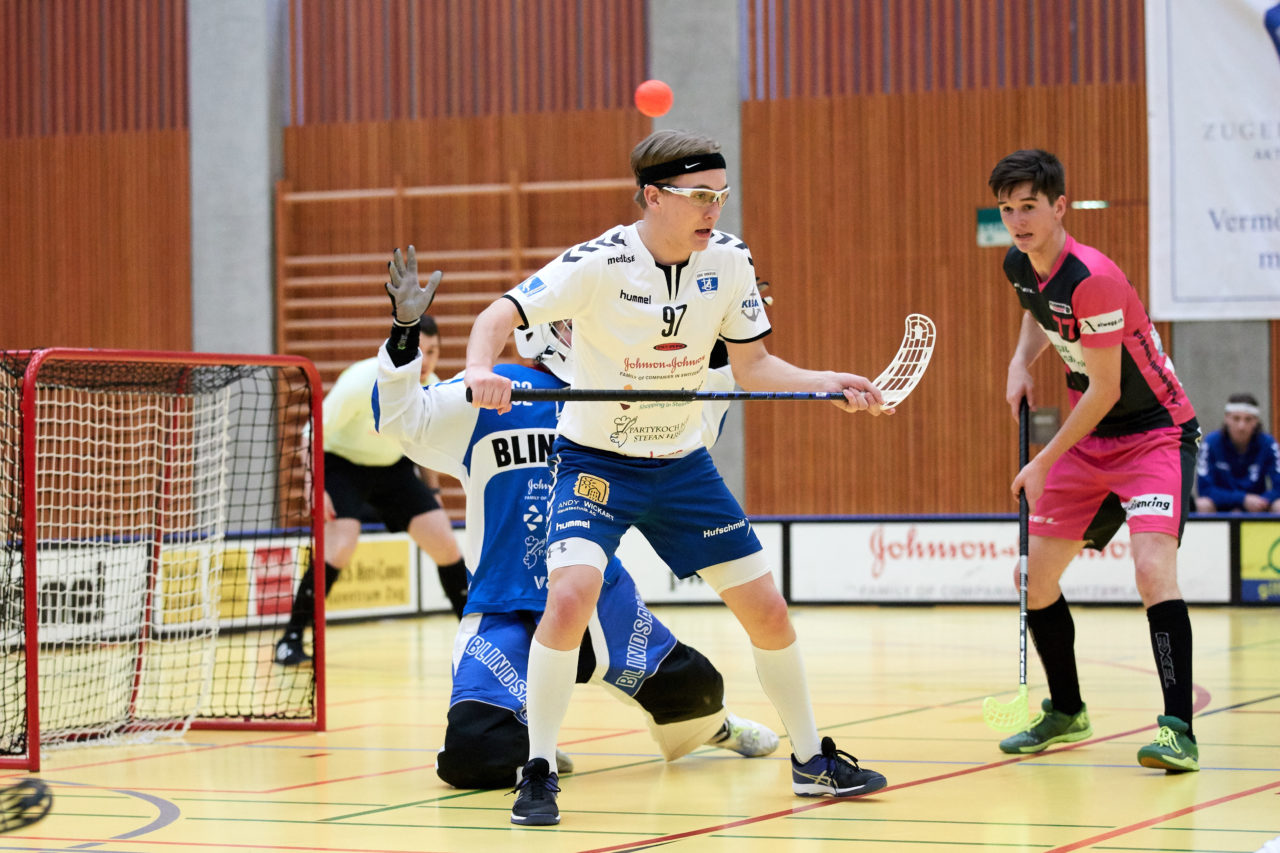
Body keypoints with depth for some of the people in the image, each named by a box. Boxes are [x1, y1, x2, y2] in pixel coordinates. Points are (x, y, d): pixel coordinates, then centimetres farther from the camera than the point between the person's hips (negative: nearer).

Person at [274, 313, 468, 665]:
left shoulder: (433, 390, -13)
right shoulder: (362, 382, -29)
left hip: (393, 467, 5)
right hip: (341, 463, -5)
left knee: (445, 543, -6)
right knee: (340, 546, -26)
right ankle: (291, 639, -15)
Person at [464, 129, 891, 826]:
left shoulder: (727, 260, -6)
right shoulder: (597, 265, -20)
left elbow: (751, 365, 2)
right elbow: (501, 314, -22)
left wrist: (829, 384, -13)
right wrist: (482, 368, -43)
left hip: (683, 464, 5)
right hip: (595, 461, -5)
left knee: (767, 610, 5)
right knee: (571, 594, -27)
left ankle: (810, 760, 27)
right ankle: (537, 774, -13)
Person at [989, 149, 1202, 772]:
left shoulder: (1092, 278, -27)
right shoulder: (1019, 266, -2)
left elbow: (1105, 389, -23)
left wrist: (1044, 465, -15)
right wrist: (1022, 360, 4)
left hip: (1156, 433, -8)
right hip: (1088, 440, 8)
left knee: (1152, 567, -27)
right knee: (1034, 578, 7)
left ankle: (1178, 731, -27)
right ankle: (1066, 713, 27)